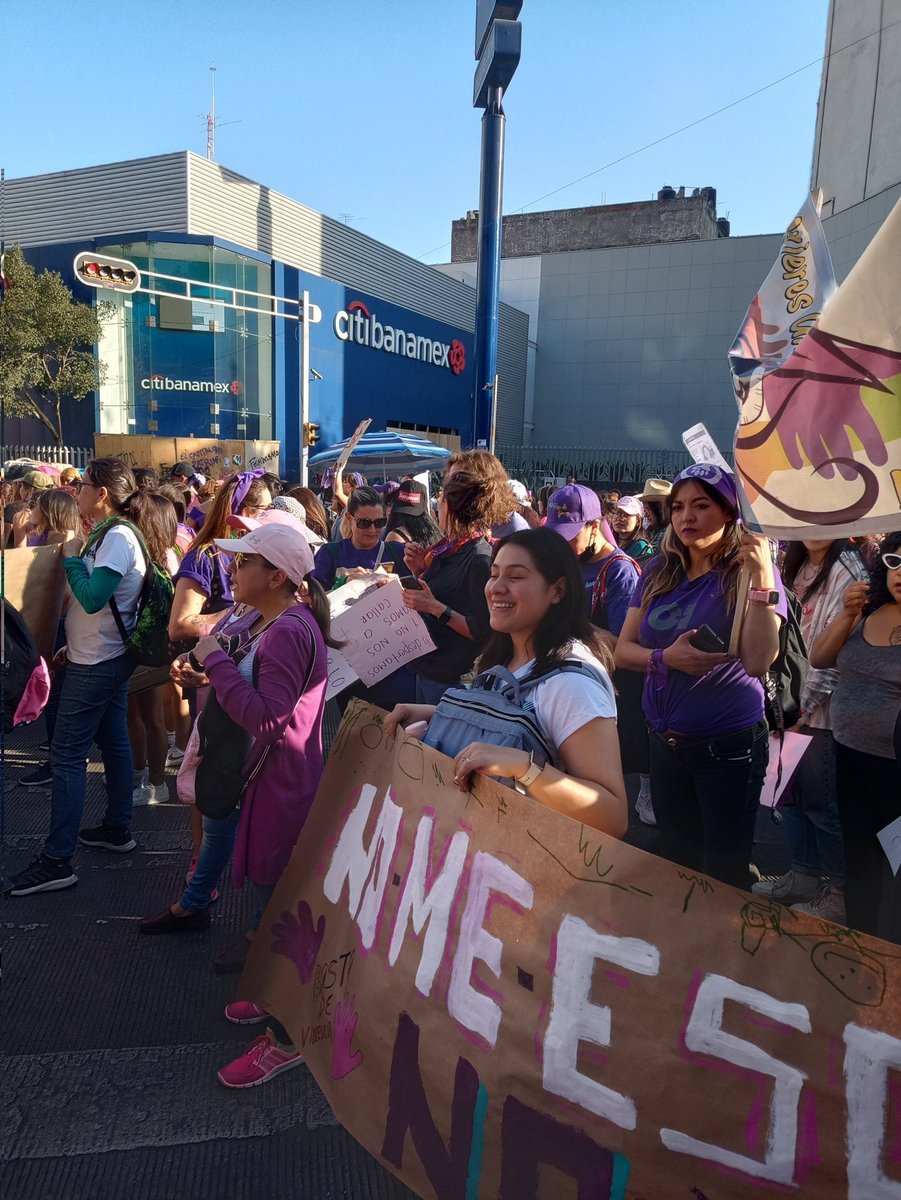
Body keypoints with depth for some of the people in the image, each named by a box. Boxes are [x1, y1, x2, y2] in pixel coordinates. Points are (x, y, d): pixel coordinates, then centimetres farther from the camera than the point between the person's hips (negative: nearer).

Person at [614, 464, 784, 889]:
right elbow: (623, 650, 0)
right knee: (676, 865, 22)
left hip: (729, 746, -5)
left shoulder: (748, 573, -11)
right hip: (666, 742, 5)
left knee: (724, 876, 9)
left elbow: (757, 662, -23)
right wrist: (666, 657, -19)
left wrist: (761, 579, -30)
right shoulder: (660, 572, 2)